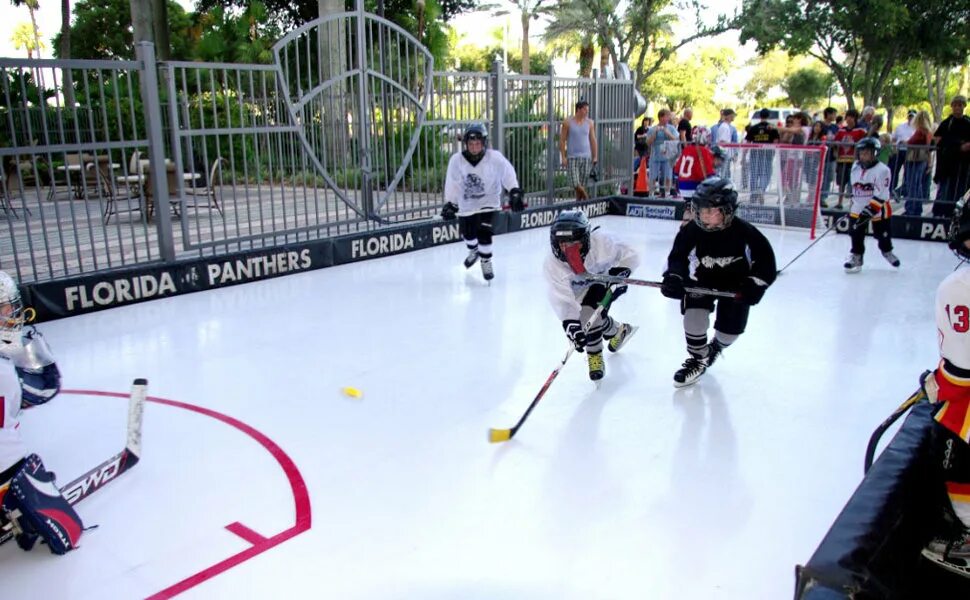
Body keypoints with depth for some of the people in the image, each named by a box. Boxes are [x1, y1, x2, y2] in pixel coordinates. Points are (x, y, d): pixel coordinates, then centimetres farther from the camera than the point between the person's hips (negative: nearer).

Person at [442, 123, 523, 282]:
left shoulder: (495, 158, -21)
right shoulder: (456, 160, -17)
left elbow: (508, 175, -10)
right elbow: (452, 184, -8)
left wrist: (514, 192, -18)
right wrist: (449, 204, -10)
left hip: (488, 202, -3)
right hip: (466, 204, 3)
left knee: (484, 232, -15)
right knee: (467, 232, 15)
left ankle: (486, 262, 9)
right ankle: (474, 251, 49)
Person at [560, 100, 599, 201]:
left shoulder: (590, 123, 8)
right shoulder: (568, 123, -1)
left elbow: (593, 140, 11)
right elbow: (562, 140, 0)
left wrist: (595, 157, 6)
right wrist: (563, 157, -7)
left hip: (586, 157, 2)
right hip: (572, 157, -2)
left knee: (582, 184, 2)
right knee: (575, 184, -12)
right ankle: (587, 199, 9)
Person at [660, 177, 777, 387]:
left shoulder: (744, 232, -27)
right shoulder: (693, 229, -23)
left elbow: (765, 257, -17)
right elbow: (679, 255, -14)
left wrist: (754, 285, -24)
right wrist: (674, 276, -33)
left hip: (736, 284, -1)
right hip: (704, 280, 1)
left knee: (730, 329, 3)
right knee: (694, 312, -20)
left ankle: (716, 347, 41)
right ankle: (698, 358, 2)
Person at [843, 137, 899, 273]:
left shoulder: (882, 170, -20)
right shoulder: (856, 168, 1)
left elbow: (881, 195, -24)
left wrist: (870, 210, -29)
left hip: (878, 210, -4)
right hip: (858, 208, 4)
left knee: (883, 234, 10)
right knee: (856, 234, -1)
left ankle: (887, 251, 36)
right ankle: (856, 256, 11)